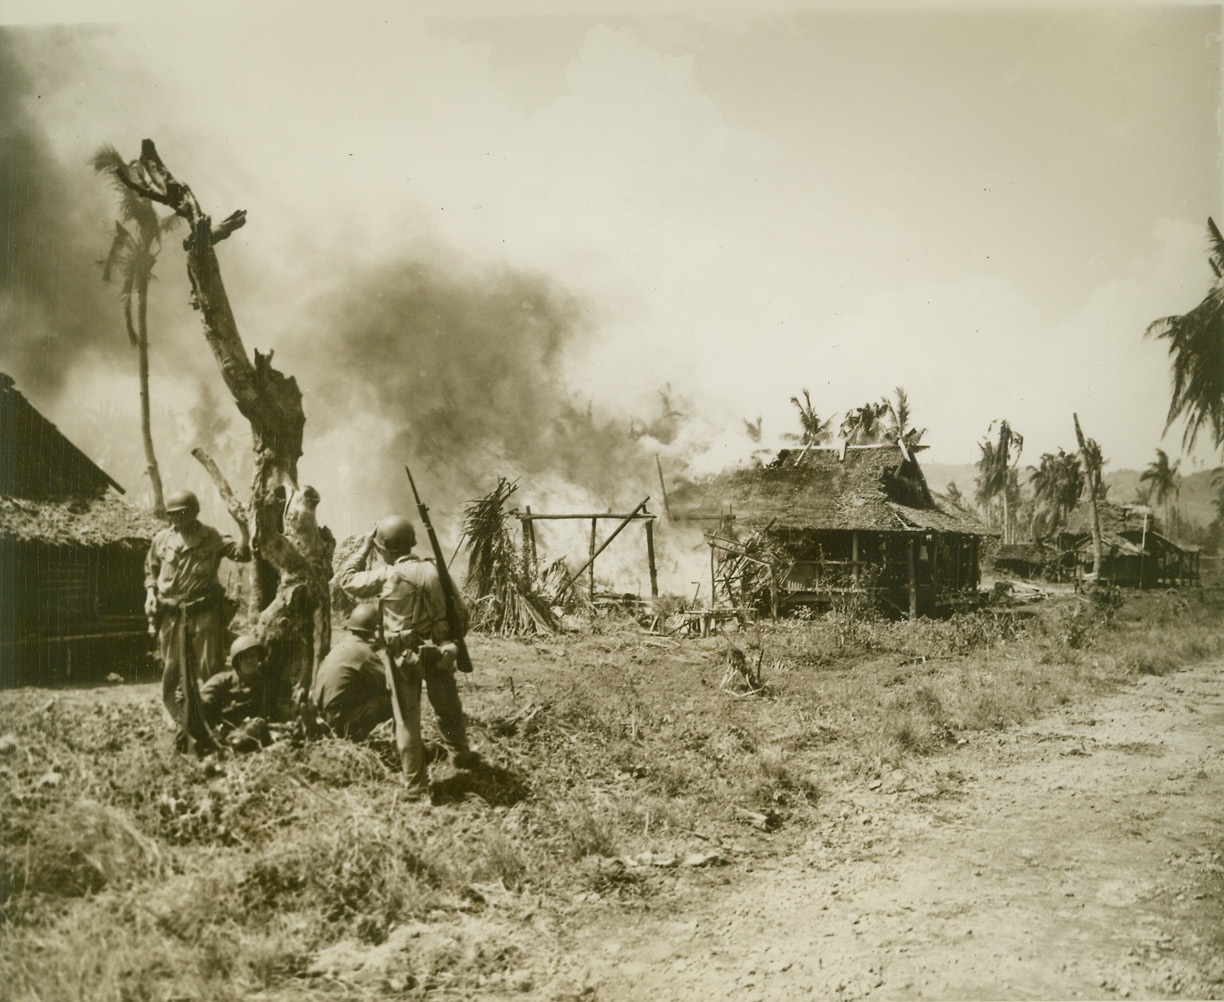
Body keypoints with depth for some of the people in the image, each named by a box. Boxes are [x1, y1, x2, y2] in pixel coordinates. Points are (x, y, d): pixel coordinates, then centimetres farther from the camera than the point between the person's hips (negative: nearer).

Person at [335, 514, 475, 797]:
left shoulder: (386, 576, -15)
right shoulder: (435, 571, -5)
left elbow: (345, 578, 0)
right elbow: (461, 614, 0)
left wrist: (364, 547, 6)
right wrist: (450, 638, 17)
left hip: (405, 658, -3)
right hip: (439, 654, 3)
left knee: (408, 721, 8)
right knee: (448, 710, 23)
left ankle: (417, 785, 12)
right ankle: (461, 757, 44)